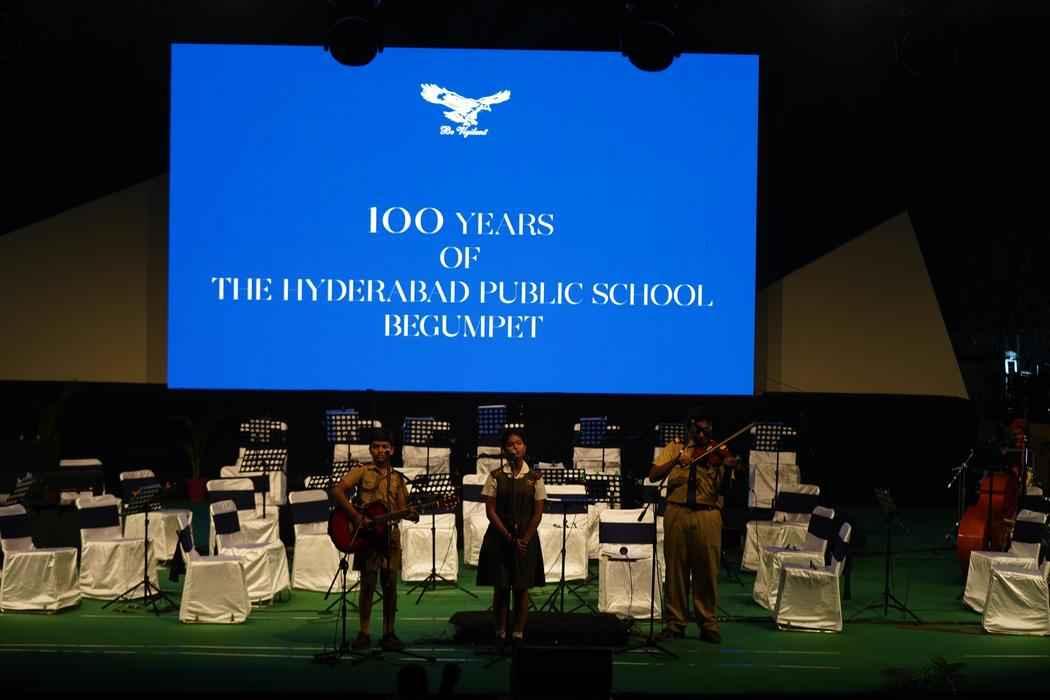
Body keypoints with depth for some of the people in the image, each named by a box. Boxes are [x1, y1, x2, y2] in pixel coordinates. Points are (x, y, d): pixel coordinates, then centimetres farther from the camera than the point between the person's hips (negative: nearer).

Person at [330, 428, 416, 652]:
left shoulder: (397, 478, 13)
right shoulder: (361, 472, 3)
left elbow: (402, 509, 13)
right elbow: (337, 491, -9)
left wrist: (412, 515, -11)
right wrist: (356, 516, -17)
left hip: (390, 534, 3)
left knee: (390, 585, 3)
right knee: (368, 584, -3)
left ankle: (389, 634, 10)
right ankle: (364, 633, 6)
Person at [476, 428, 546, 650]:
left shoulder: (534, 478, 1)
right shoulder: (496, 477, 0)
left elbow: (538, 513, 0)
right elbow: (490, 511, -4)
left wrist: (524, 539, -9)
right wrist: (509, 538, -10)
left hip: (526, 538, 0)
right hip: (499, 538, 0)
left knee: (521, 588, 3)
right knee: (500, 587, 2)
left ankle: (518, 635, 10)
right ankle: (500, 634, 10)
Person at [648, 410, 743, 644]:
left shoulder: (718, 451, 8)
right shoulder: (674, 448, 11)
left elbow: (721, 487, -3)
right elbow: (653, 475, -2)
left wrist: (728, 469, -21)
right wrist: (676, 461, -16)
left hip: (707, 514, 0)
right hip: (677, 512, 1)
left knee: (707, 570, 2)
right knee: (676, 569, 4)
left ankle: (708, 623, 13)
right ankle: (674, 623, 13)